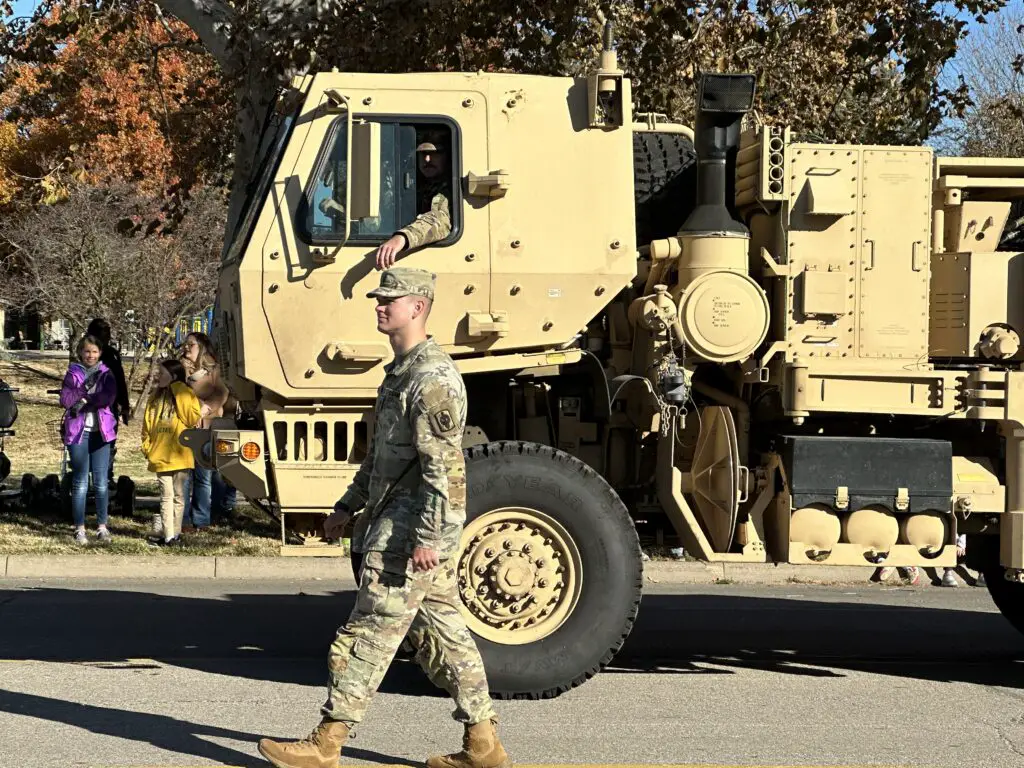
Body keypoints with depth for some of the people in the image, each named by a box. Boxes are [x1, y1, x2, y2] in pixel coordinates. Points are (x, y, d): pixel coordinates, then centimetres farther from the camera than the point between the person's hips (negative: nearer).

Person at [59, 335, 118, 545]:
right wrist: (84, 388, -13)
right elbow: (65, 400, -7)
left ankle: (102, 526, 9)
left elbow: (109, 397, -10)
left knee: (101, 482, 2)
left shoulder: (106, 374, 7)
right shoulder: (72, 373, 6)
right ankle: (79, 528, 4)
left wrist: (84, 401, -12)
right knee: (80, 482, 0)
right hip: (78, 431, -1)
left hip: (101, 431, 1)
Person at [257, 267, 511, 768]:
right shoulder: (400, 371, 17)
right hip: (394, 521, 10)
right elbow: (381, 454, 27)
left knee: (369, 634, -5)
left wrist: (428, 538, -25)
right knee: (443, 634, 11)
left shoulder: (433, 377, -16)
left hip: (412, 534, -10)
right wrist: (348, 506, 27)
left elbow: (442, 465, -22)